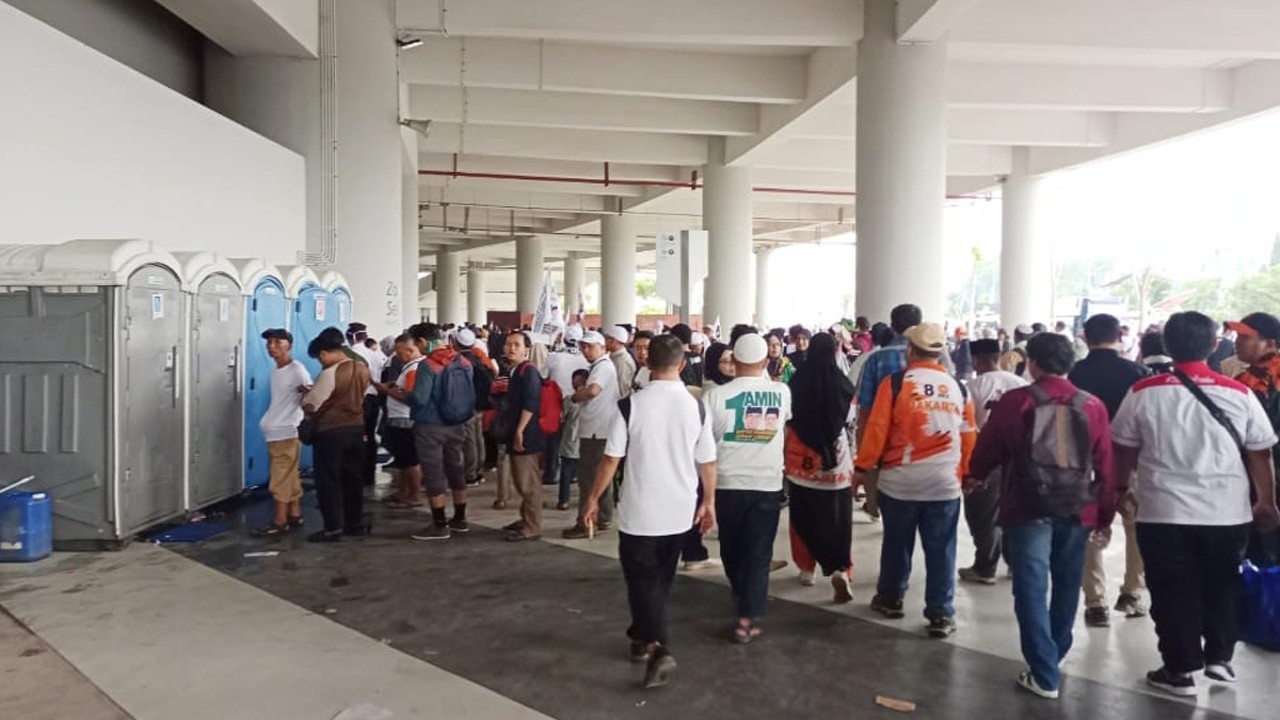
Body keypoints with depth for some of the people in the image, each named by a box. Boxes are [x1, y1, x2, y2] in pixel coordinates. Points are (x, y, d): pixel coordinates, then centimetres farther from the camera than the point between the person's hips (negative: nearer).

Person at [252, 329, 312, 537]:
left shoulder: (297, 370, -12)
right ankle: (295, 515, 20)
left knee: (281, 479, -5)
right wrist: (267, 421, 9)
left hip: (287, 432, -9)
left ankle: (280, 521, 1)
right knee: (290, 477, 13)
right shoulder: (275, 371, 14)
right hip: (274, 431, 9)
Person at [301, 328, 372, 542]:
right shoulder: (362, 369, 3)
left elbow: (310, 404, -12)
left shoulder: (329, 373, -19)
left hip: (330, 431, -7)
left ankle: (333, 528, 5)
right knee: (353, 478, 15)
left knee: (328, 480, 2)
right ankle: (356, 523, 22)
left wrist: (306, 395, 10)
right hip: (356, 428, 7)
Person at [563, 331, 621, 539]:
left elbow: (593, 390, -29)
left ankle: (584, 524, -5)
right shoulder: (600, 366, 19)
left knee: (589, 477, -8)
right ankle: (604, 519, 24)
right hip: (596, 429, 11)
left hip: (596, 431, -10)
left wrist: (574, 396, -12)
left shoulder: (604, 366, -13)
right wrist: (580, 395, 3)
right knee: (600, 476, 16)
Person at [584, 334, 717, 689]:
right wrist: (709, 502, 14)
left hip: (639, 511, -3)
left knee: (642, 581, 6)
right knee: (660, 580, 21)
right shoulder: (697, 406, -5)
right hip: (680, 512, 4)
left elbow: (611, 459, -9)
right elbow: (707, 463, 0)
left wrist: (593, 497, 4)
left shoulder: (631, 405, -13)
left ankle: (659, 649, -9)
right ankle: (642, 637, 36)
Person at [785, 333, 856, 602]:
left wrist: (784, 453, 15)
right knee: (837, 519, 6)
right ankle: (840, 569, -10)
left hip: (801, 460, 1)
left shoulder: (797, 382, -8)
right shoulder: (842, 383, -8)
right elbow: (849, 420, 6)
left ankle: (806, 568, 24)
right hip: (836, 461, 0)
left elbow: (788, 421, 1)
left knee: (804, 517, 16)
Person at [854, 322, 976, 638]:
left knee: (897, 543, 14)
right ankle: (941, 614, 9)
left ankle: (890, 599, 29)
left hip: (899, 480, -1)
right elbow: (969, 437, 9)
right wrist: (964, 473, 23)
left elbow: (876, 429, -8)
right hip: (945, 483, 2)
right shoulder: (958, 388, 4)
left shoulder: (895, 383, -8)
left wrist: (863, 467, 2)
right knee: (940, 549, 7)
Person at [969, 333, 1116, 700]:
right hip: (1077, 510, 4)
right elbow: (1105, 467, 2)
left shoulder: (1015, 400, -9)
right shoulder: (1093, 405, -1)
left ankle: (1045, 675, 2)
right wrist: (1105, 514, 13)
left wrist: (976, 477, 21)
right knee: (1066, 585, 20)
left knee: (1032, 589, 2)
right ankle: (1054, 656, 36)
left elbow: (987, 449, 0)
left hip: (1028, 508, -4)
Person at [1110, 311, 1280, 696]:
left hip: (1163, 512, -1)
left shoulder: (1144, 393, -6)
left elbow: (1123, 451, 0)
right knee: (1222, 588, 22)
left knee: (1172, 592, 10)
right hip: (1227, 513, 2)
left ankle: (1180, 670, 17)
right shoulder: (1240, 394, -4)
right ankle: (1219, 657, 27)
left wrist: (1120, 491, 15)